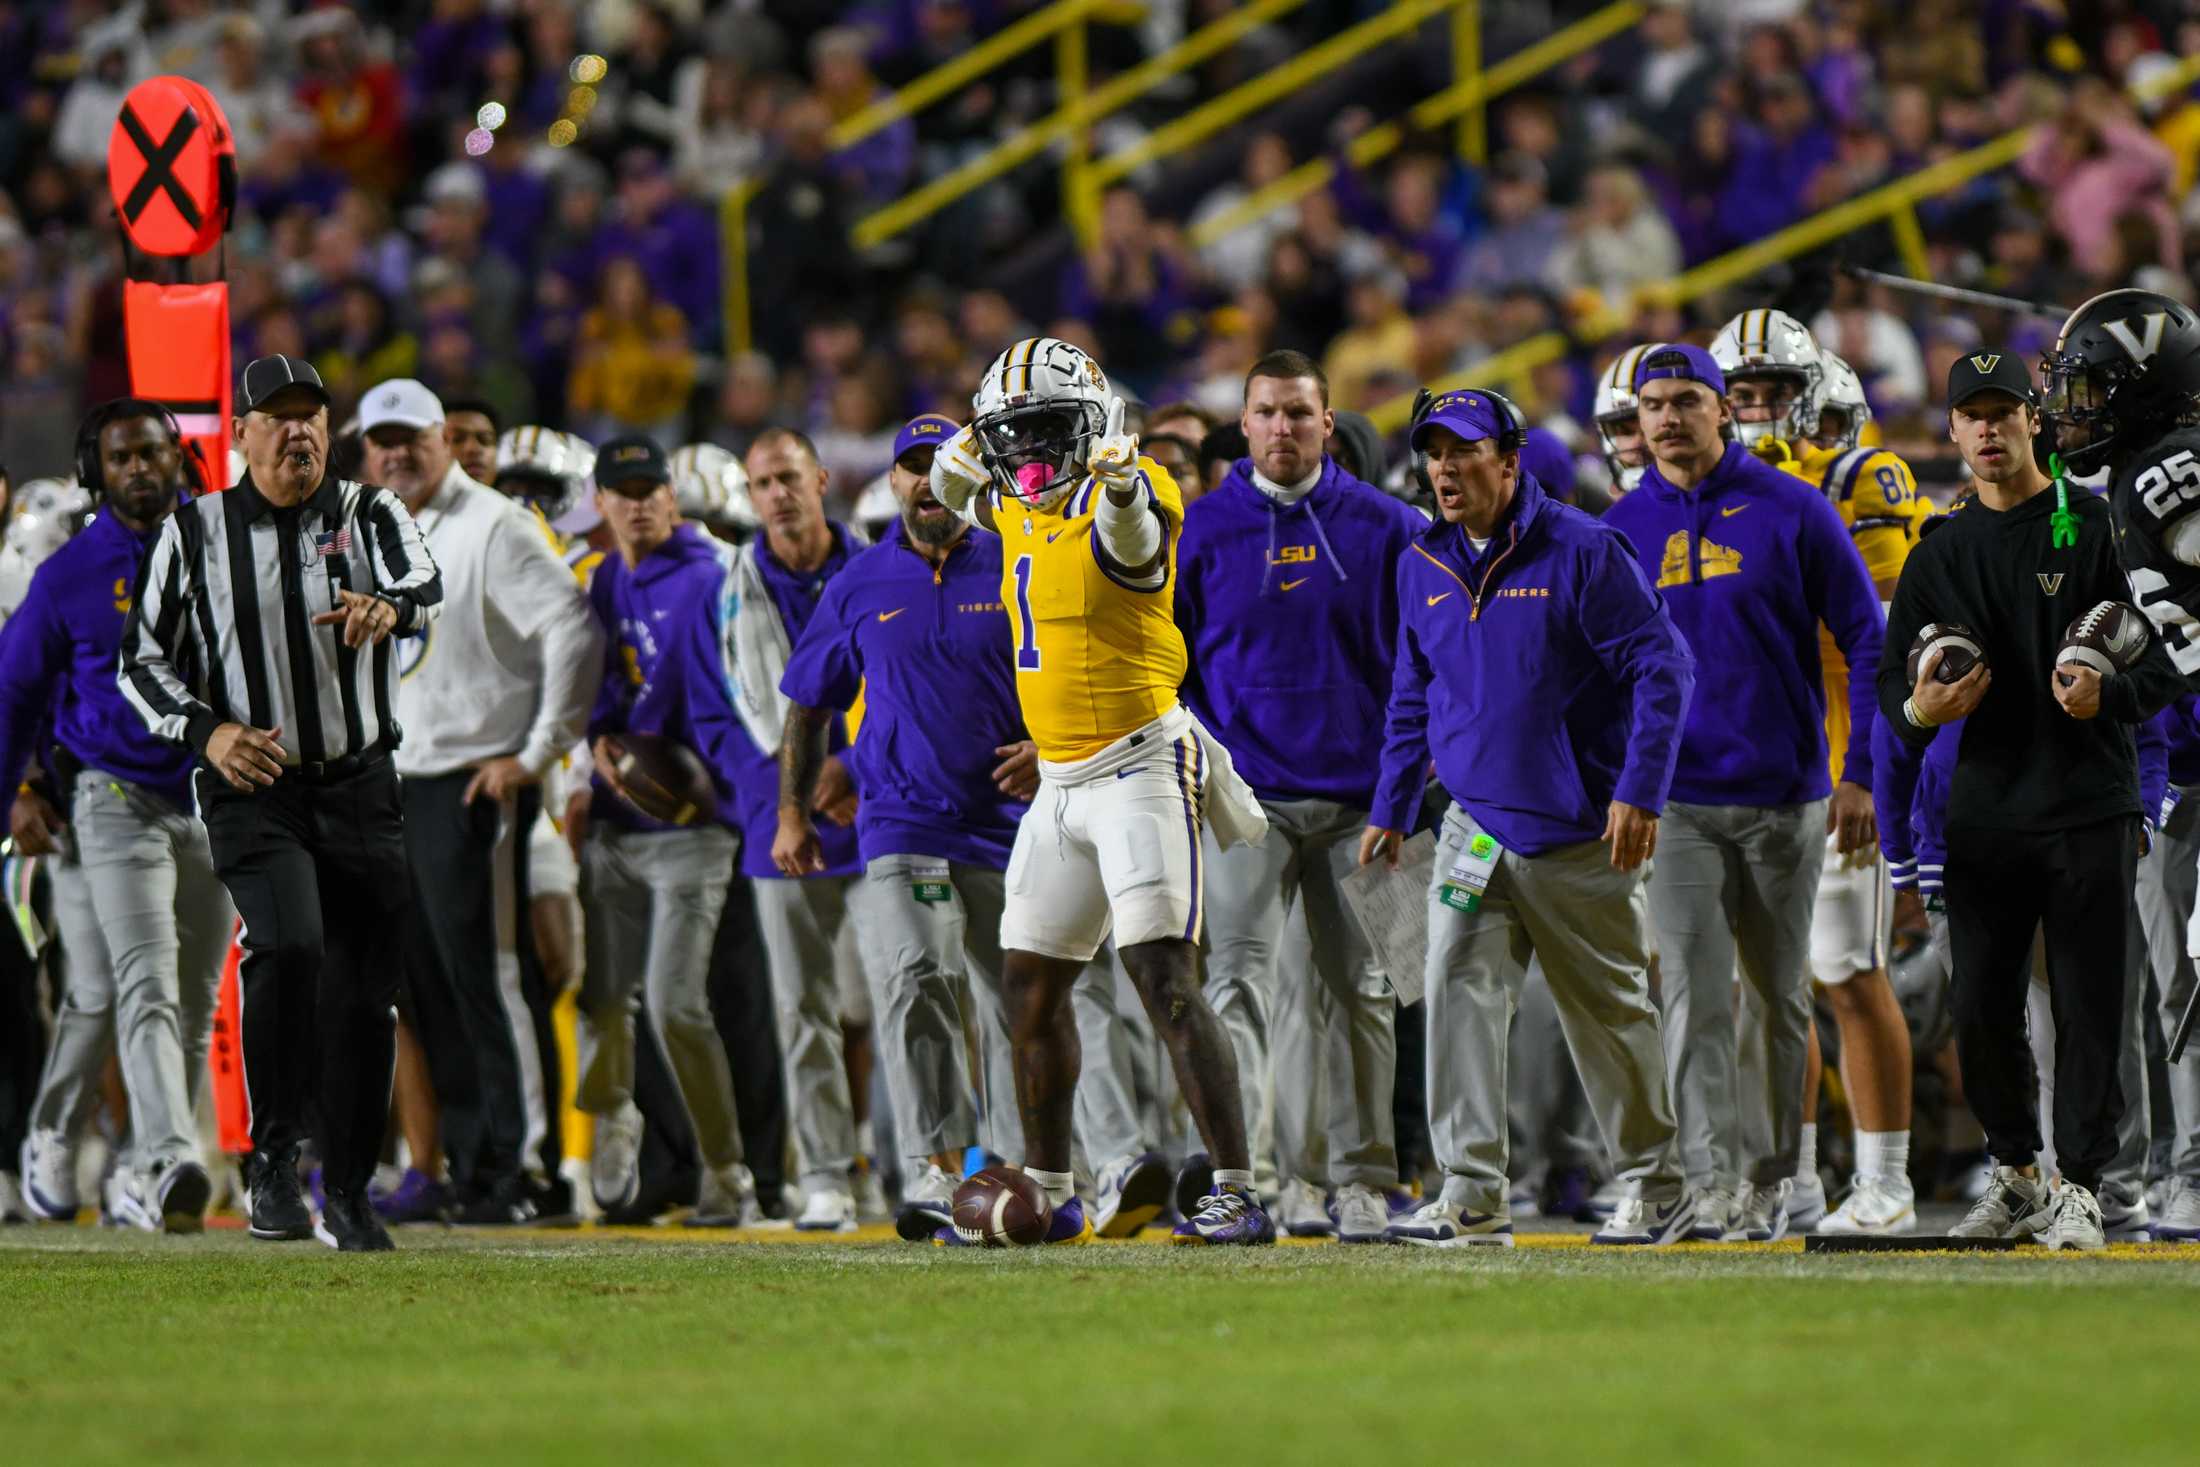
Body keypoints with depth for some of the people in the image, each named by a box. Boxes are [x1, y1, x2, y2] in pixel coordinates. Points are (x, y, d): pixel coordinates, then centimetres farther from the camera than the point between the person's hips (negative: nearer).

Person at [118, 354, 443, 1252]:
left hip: (359, 787, 2)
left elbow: (427, 588, -19)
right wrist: (209, 732, -13)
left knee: (364, 989, 4)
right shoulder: (194, 531, 2)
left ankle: (348, 1195, 20)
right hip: (251, 785, -2)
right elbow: (141, 658, 4)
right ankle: (273, 1159, -14)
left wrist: (387, 608, -44)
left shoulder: (370, 515, 1)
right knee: (288, 944, -26)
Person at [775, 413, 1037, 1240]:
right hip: (901, 822, -1)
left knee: (1008, 1004, 7)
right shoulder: (858, 588, 7)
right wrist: (793, 813, 8)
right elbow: (808, 704, 14)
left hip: (1005, 823, 1)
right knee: (916, 980, -21)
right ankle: (934, 1172, -25)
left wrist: (1046, 750, -11)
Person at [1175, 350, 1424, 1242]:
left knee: (1361, 990, 4)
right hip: (1247, 791, -1)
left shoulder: (1384, 528, 4)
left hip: (1360, 793, 1)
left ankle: (1361, 1177, 10)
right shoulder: (1203, 530, 3)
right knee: (1241, 977, -11)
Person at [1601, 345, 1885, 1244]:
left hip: (1785, 797, -1)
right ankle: (1716, 1186, -19)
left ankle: (1774, 1171, 22)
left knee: (1780, 998, 9)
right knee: (1696, 998, -12)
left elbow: (1866, 641, 0)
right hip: (1677, 803, 1)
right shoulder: (1621, 530, 5)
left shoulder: (1791, 512, -2)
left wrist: (1861, 773, -5)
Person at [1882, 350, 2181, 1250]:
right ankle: (2017, 1180, 21)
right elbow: (1893, 678, 13)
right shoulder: (1939, 557, 13)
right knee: (1980, 1009, 4)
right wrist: (1918, 711, -10)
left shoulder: (2097, 529, 0)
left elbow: (2169, 656, -1)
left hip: (2089, 810, -4)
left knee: (2088, 1006, -4)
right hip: (1986, 812, 4)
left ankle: (2079, 1191, 2)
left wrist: (2109, 697, -21)